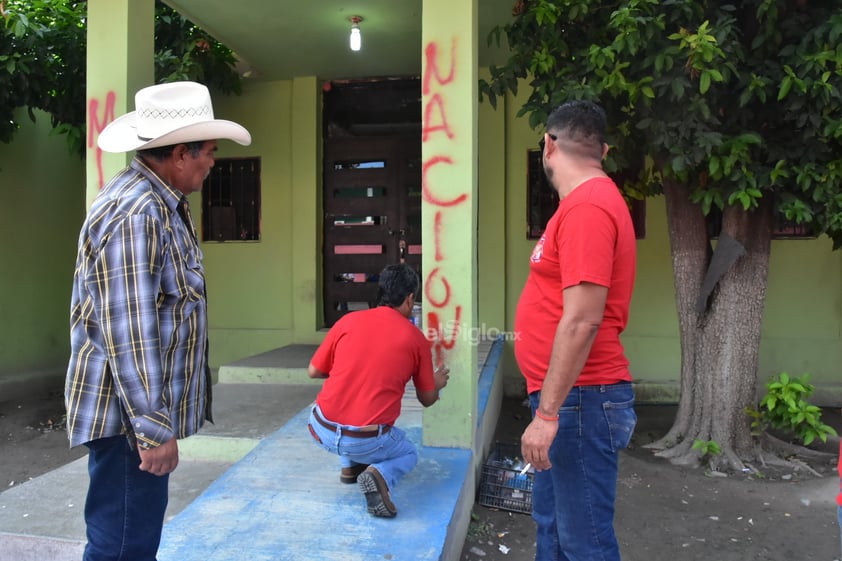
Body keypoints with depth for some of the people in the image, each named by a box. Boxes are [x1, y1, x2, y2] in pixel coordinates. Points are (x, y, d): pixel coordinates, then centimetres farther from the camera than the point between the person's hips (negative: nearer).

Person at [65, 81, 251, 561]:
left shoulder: (162, 203, 12)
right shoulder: (134, 214, -22)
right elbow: (128, 335, -26)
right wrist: (153, 429, -22)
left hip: (145, 410, 10)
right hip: (130, 415, -10)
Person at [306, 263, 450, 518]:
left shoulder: (348, 320, 2)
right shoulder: (416, 338, -1)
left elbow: (313, 371, 10)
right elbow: (427, 399, 11)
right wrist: (437, 383, 34)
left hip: (321, 430, 3)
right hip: (366, 441, -3)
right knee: (408, 453, 28)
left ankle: (350, 466, 28)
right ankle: (380, 474, -4)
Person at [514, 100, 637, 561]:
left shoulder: (586, 207, -18)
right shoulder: (586, 203, 14)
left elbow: (582, 320, -24)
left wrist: (547, 413, -21)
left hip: (579, 400, -10)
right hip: (568, 397, 10)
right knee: (553, 524, 21)